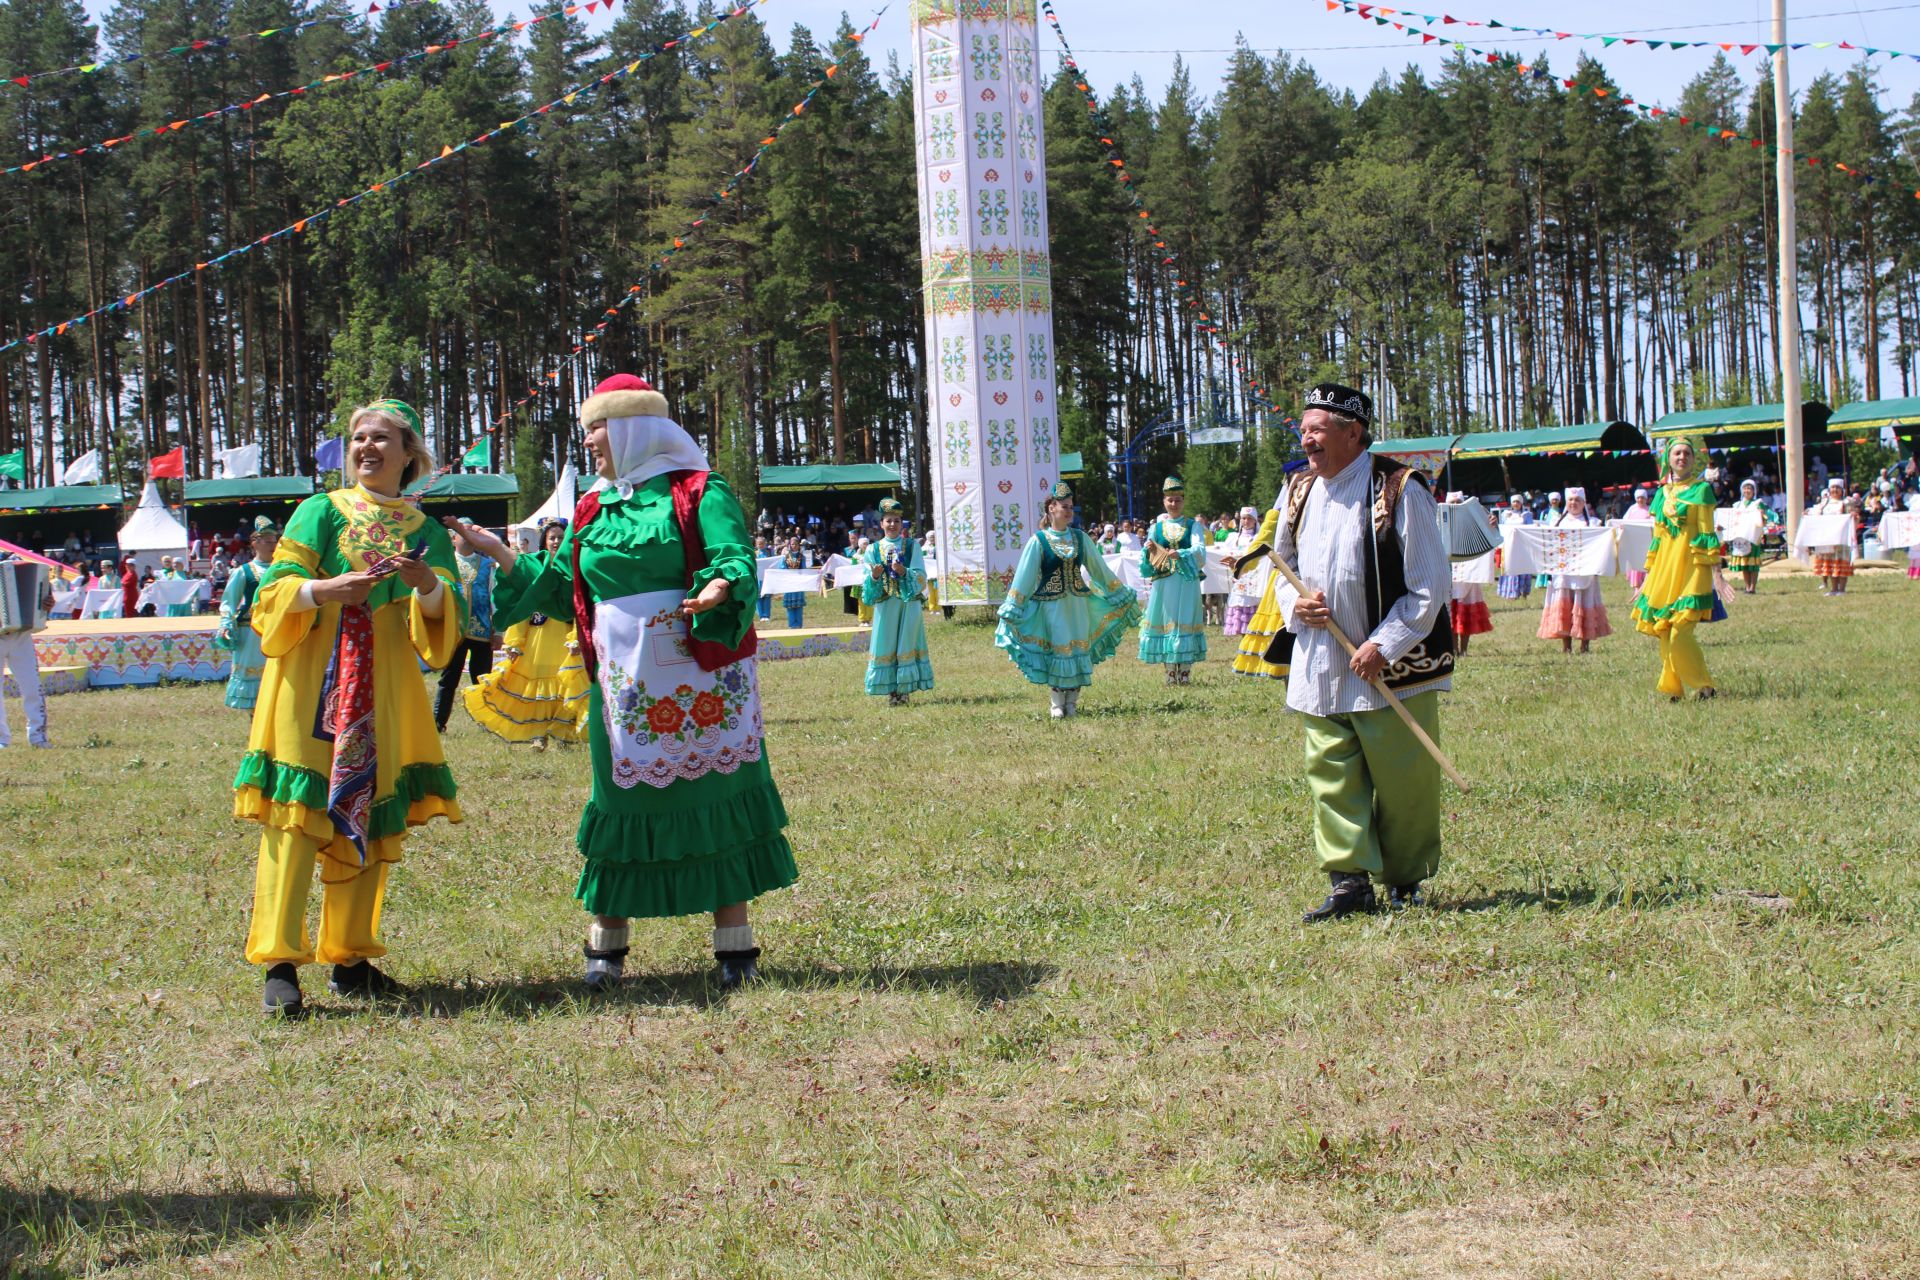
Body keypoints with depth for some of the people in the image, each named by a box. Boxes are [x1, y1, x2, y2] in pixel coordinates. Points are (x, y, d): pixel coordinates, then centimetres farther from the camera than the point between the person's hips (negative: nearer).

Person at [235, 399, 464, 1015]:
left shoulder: (427, 533, 13)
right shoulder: (321, 512, 8)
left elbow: (445, 622, 2)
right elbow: (275, 591, 0)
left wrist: (426, 584, -19)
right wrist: (328, 590, -19)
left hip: (383, 690, 3)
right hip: (310, 685, -3)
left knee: (368, 821, 5)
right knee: (297, 813, -12)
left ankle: (349, 957, 15)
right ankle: (280, 963, -15)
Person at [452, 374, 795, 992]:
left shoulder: (700, 493, -2)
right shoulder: (592, 512, 14)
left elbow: (737, 560, -14)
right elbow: (559, 591, 18)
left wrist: (719, 588, -35)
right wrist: (501, 554, 12)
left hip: (699, 679, -4)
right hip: (623, 681, 4)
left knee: (715, 798, -1)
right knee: (624, 803, 6)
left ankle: (734, 945, 7)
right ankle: (605, 945, 14)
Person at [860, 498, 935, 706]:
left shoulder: (912, 546, 6)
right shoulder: (874, 550, 8)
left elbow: (921, 577, -1)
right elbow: (867, 585, 5)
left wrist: (904, 572, -19)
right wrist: (874, 577, -17)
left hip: (909, 603, -1)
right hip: (885, 605, 1)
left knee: (906, 645, -2)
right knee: (885, 645, -3)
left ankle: (905, 689, 2)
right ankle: (892, 691, 2)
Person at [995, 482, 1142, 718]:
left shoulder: (1081, 538, 4)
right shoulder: (1039, 541, -5)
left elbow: (1100, 569, 14)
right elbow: (1024, 577, -3)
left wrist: (1119, 595, 18)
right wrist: (1012, 610, -3)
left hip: (1077, 604, 3)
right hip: (1051, 606, -3)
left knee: (1078, 650, 4)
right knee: (1055, 652, 0)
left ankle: (1072, 702, 13)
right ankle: (1057, 704, 9)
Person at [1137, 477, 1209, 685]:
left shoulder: (1193, 525, 6)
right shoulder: (1156, 527, 13)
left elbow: (1199, 550, -10)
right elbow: (1147, 559, 10)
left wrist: (1179, 554, -28)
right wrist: (1149, 551, -13)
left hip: (1186, 583, -2)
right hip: (1162, 583, 2)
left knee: (1184, 621, -4)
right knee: (1165, 622, 1)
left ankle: (1185, 674, 0)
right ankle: (1170, 674, 7)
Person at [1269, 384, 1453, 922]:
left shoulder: (1398, 490, -11)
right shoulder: (1299, 492, 8)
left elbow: (1430, 583, -11)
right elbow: (1283, 565, 21)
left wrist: (1384, 645, -18)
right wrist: (1294, 604, -2)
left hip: (1392, 665, -5)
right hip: (1319, 665, 5)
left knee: (1402, 777, 3)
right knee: (1330, 773, 2)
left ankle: (1405, 879, 17)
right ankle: (1349, 878, 6)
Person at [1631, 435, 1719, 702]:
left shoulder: (1701, 490, 0)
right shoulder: (1663, 494, 16)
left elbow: (1707, 535, -3)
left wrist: (1713, 569, -11)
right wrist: (1647, 578, 18)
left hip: (1690, 569, -6)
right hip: (1664, 569, 6)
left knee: (1680, 635, -15)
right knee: (1666, 637, 2)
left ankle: (1705, 687, -3)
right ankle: (1674, 690, 8)